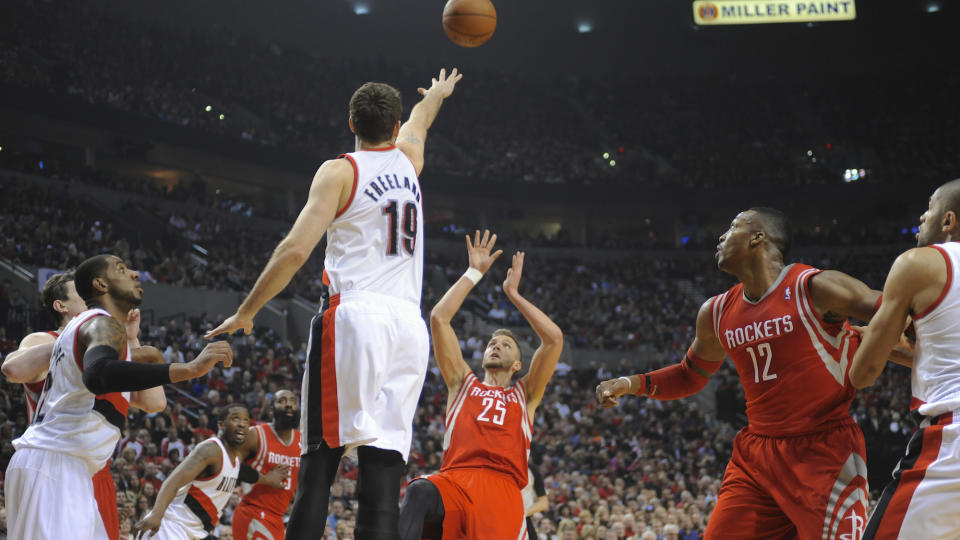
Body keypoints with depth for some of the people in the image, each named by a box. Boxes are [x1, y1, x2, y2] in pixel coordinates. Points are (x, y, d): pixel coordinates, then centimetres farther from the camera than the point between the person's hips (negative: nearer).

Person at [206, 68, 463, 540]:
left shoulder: (340, 172, 3)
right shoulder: (408, 161, 19)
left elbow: (294, 251, -7)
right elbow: (418, 122, 44)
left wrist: (245, 313, 1)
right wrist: (436, 95, 67)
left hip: (355, 314, -4)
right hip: (409, 324, 4)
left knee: (321, 456, -8)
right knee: (384, 457, -2)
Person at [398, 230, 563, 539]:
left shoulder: (525, 395, 28)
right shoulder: (463, 383, 30)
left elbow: (554, 338, 17)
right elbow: (439, 318, 21)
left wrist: (513, 294, 25)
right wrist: (474, 273, 25)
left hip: (502, 488, 1)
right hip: (454, 481, 0)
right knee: (419, 494, -38)